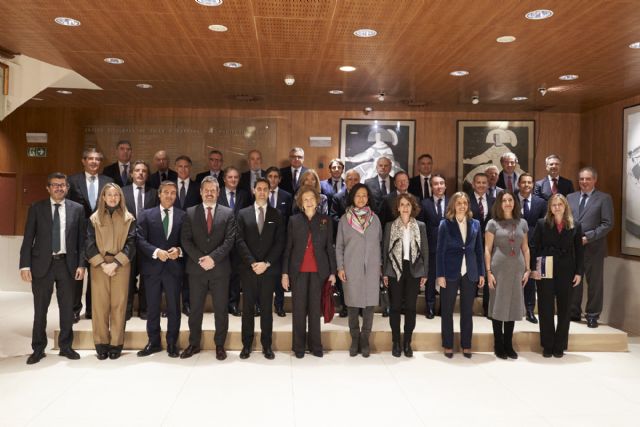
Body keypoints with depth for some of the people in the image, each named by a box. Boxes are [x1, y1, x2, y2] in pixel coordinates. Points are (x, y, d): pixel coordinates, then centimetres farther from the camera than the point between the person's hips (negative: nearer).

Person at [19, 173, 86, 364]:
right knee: (40, 309, 7)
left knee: (67, 308, 9)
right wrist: (25, 265, -7)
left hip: (67, 264, 1)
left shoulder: (77, 209, 3)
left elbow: (81, 239, 3)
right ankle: (38, 349, 20)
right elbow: (28, 239, 0)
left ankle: (66, 346, 22)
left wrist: (81, 264, -3)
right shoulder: (36, 208, 2)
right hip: (42, 263, -1)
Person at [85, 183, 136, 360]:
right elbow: (90, 244, 2)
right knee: (100, 304, -1)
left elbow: (131, 243, 0)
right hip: (99, 264, 1)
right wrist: (102, 264, -10)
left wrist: (115, 263, -11)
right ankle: (101, 344, 6)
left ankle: (116, 344, 5)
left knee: (119, 304, -2)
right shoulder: (94, 218, 9)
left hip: (121, 265, 0)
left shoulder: (128, 219, 7)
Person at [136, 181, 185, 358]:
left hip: (174, 267, 0)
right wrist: (156, 252, -18)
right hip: (152, 267, 1)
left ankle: (172, 343, 18)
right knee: (152, 308, 10)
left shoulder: (183, 216, 5)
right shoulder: (146, 215, 5)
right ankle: (153, 342, 23)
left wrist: (179, 250, -16)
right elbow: (141, 240, -3)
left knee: (174, 308, 6)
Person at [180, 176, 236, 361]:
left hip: (220, 268, -1)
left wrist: (213, 258, -16)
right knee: (195, 309, 9)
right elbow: (185, 240, -1)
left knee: (221, 309, 5)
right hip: (196, 268, 1)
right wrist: (200, 259, -13)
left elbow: (229, 240, -5)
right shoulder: (190, 213, 6)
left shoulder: (228, 213, 4)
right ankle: (194, 344, 23)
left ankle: (220, 345, 18)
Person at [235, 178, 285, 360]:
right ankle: (247, 344, 14)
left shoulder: (276, 215, 6)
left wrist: (266, 263, -11)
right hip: (248, 268, 0)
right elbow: (240, 241, -1)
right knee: (247, 308, 5)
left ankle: (267, 345, 13)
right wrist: (252, 263, -12)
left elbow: (279, 243, 0)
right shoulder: (243, 213, 6)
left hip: (269, 269, 0)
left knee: (266, 308, 5)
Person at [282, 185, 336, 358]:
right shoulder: (294, 220, 5)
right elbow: (287, 248, 4)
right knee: (299, 309, 3)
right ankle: (298, 346, 12)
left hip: (318, 271, 0)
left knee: (315, 308, 5)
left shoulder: (325, 221, 6)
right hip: (298, 270, 0)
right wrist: (285, 273, -1)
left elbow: (330, 247, 6)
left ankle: (315, 345, 15)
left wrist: (332, 272, 1)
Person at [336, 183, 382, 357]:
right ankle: (355, 339, 14)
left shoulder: (374, 218, 7)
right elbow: (339, 246, 4)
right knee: (353, 303, 1)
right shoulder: (344, 219, 3)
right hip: (351, 268, -1)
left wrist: (380, 265, 9)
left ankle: (365, 340, 11)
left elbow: (379, 242, 12)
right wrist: (340, 267, -2)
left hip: (371, 268, 1)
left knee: (369, 303, 0)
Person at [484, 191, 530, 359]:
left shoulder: (522, 223, 10)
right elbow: (487, 249, -2)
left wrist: (527, 269, 5)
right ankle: (498, 345, 12)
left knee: (513, 305, 8)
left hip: (517, 269, 3)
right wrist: (488, 271, -9)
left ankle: (508, 344, 19)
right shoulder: (493, 223, 0)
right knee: (498, 306, 2)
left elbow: (525, 248, 13)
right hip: (499, 269, -3)